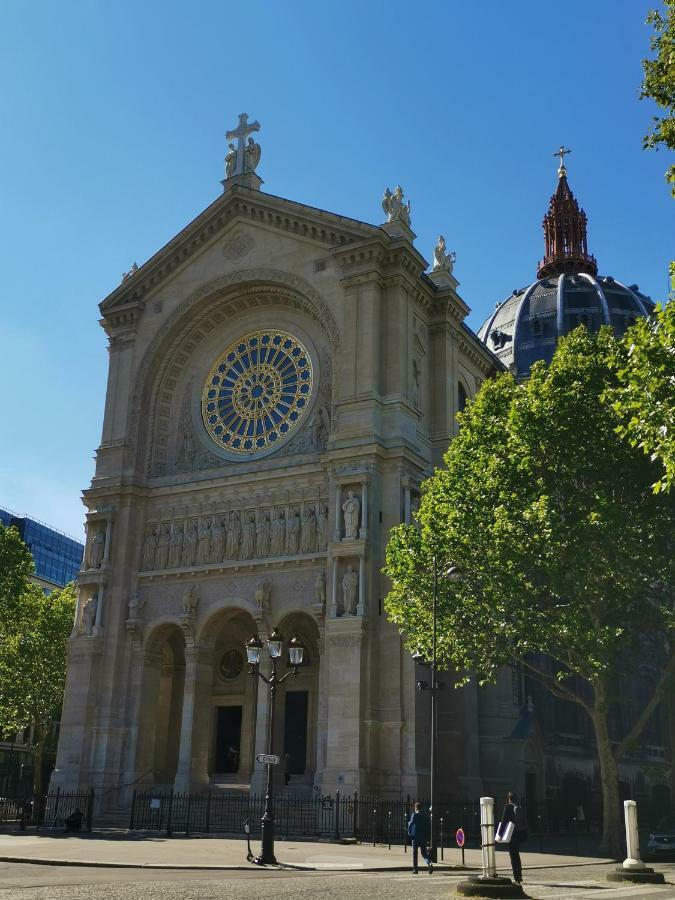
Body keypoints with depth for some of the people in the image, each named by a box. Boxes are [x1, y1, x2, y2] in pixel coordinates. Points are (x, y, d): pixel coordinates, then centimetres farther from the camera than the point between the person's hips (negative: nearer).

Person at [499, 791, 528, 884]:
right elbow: (525, 821, 10)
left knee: (513, 856, 1)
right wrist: (525, 834, 18)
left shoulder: (508, 807, -10)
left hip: (512, 834, -6)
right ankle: (519, 876, 25)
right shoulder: (521, 807, 6)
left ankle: (517, 878, 0)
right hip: (521, 833, 6)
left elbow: (504, 821, -13)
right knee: (516, 854, 22)